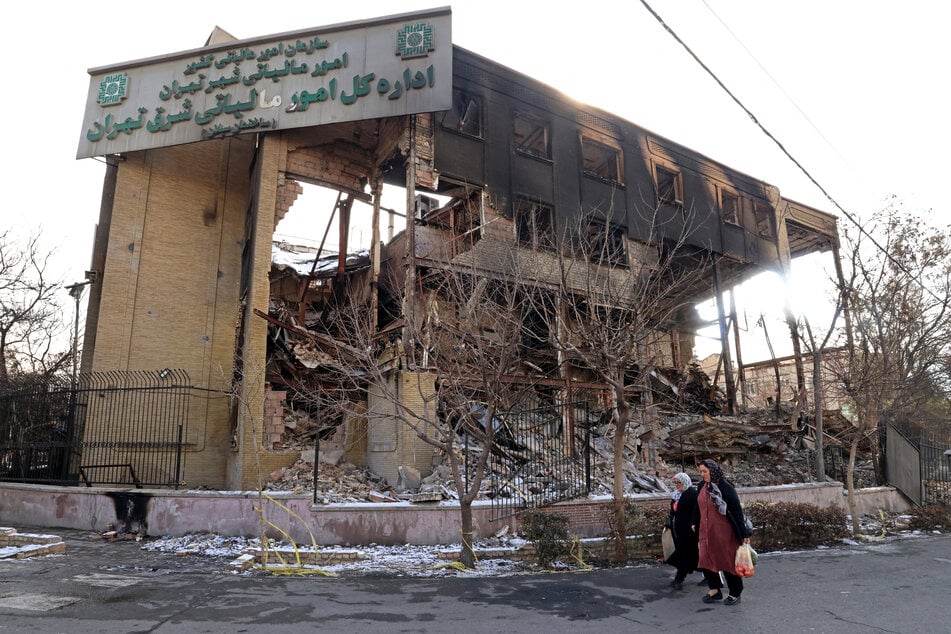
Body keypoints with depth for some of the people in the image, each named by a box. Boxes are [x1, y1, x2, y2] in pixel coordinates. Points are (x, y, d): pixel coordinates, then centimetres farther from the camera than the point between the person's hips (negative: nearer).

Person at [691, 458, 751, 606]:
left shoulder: (725, 488, -18)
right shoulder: (703, 486, 1)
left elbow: (737, 511, -16)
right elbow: (698, 505, 15)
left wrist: (744, 534, -16)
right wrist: (695, 523, 20)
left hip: (723, 532, -6)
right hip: (706, 531, 6)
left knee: (727, 561, 6)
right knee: (706, 560, 7)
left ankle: (735, 593, 23)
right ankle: (715, 590, 23)